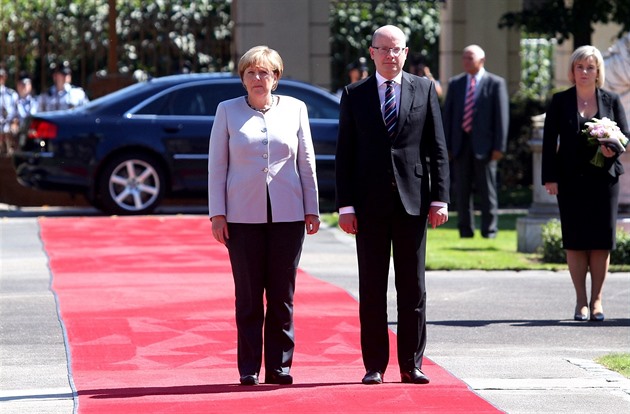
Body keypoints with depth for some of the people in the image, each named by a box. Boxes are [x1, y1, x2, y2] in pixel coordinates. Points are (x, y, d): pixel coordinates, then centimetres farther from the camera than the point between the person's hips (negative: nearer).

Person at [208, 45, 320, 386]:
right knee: (248, 296, 0)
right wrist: (217, 214, -1)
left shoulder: (295, 109, 8)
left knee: (282, 294, 2)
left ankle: (279, 366, 8)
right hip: (243, 216, -1)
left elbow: (307, 162, 11)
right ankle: (249, 369, 4)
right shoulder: (227, 111, 6)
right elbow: (216, 165, 6)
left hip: (287, 216, 1)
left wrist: (312, 210, 7)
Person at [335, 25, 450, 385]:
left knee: (413, 288, 4)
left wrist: (439, 198, -3)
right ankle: (375, 365, 7)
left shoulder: (424, 90, 7)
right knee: (372, 289, 2)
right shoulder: (355, 95, 6)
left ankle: (411, 364, 9)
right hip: (370, 204, 0)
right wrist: (345, 205, -3)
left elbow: (438, 148, 5)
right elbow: (345, 154, 4)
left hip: (413, 201, 0)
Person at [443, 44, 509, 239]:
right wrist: (446, 145, 3)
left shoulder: (496, 83, 1)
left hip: (484, 143, -3)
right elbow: (448, 115, 11)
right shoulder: (455, 83, 12)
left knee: (487, 190, 1)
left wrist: (499, 146, -9)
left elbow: (502, 116, -3)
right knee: (462, 190, 5)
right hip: (461, 143, 3)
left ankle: (489, 230, 7)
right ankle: (465, 229, 12)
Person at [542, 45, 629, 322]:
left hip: (604, 178, 1)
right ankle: (581, 301, 6)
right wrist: (550, 178, -5)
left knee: (602, 240, -1)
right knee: (575, 240, -1)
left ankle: (596, 300, 6)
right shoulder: (560, 102, 5)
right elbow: (549, 141, 2)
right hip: (571, 180, 0)